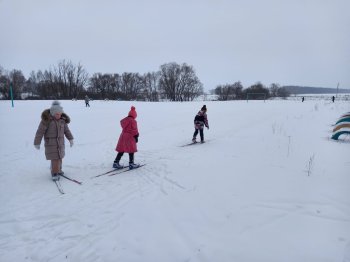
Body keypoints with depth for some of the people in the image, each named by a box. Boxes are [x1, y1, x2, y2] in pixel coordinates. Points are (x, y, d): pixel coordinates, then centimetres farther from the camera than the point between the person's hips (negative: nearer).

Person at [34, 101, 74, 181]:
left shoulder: (62, 119, 1)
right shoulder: (46, 119, -15)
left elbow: (66, 130, 13)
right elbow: (40, 131, -12)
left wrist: (70, 138, 11)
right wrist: (37, 143, -9)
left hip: (60, 142, 5)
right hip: (50, 142, -5)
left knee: (59, 157, 12)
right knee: (54, 158, -8)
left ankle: (58, 170, 33)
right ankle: (54, 173, 4)